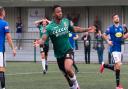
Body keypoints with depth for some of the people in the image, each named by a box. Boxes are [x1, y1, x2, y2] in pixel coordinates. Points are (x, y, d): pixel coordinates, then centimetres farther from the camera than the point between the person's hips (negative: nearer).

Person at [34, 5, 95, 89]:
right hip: (59, 54, 0)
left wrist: (87, 29, 11)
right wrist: (39, 42, -50)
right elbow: (44, 39, -27)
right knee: (66, 74, 12)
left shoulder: (66, 21, -4)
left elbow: (74, 29, 15)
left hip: (68, 50, 0)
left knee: (68, 68, -28)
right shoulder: (50, 27, -15)